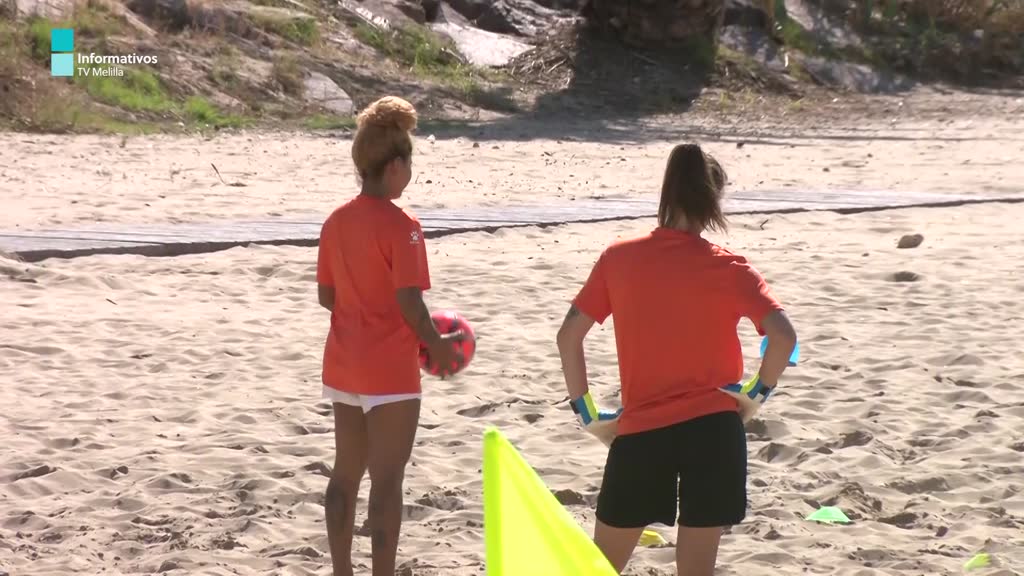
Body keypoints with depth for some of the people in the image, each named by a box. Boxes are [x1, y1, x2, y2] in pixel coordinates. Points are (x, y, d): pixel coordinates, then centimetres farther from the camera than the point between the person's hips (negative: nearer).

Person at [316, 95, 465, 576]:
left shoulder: (336, 221, 5)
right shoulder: (400, 226, -17)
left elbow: (326, 296, 9)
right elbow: (409, 301, -19)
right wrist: (436, 344, -4)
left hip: (343, 365, 8)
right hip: (390, 371, -7)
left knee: (346, 473, 16)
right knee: (387, 481, -2)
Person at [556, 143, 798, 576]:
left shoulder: (618, 258, 1)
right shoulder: (728, 269, -5)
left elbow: (568, 336, 1)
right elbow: (783, 336, -16)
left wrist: (586, 412, 10)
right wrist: (759, 391, 1)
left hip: (640, 430, 2)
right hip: (713, 428, -1)